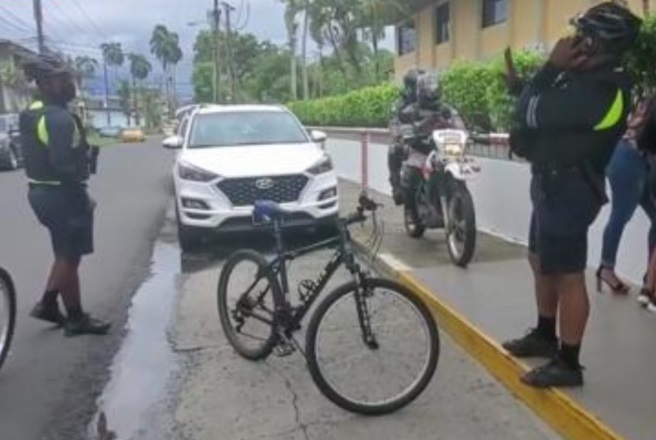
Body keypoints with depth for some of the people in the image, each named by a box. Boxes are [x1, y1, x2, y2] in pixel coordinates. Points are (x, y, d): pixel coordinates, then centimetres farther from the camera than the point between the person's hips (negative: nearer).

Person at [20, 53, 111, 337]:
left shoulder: (34, 113, 11)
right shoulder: (59, 118, -21)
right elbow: (64, 166, -26)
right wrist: (82, 198, -18)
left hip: (42, 191, 10)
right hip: (60, 195, -10)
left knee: (65, 254, 21)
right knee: (69, 256, 1)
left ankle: (47, 304, 28)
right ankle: (76, 319, 13)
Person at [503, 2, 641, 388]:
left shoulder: (596, 92, -22)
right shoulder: (590, 81, 10)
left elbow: (530, 114, -23)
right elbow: (543, 114, 13)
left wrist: (553, 65, -14)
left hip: (569, 191, -10)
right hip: (554, 186, 10)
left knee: (567, 276, -2)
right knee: (542, 263, 20)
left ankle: (568, 364, 11)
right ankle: (545, 335, 37)